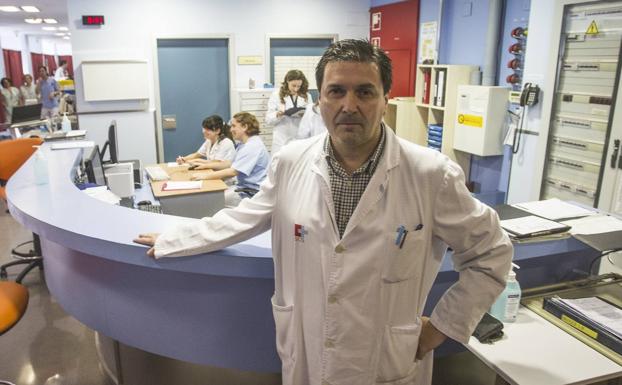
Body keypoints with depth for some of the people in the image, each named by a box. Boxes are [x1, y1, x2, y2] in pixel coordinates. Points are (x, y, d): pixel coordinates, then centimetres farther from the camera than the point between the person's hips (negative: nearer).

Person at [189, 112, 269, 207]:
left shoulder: (253, 146, -20)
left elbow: (233, 171, -25)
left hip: (252, 192, -10)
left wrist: (205, 176, -23)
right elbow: (231, 164, 20)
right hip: (244, 187, 10)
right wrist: (205, 165, 13)